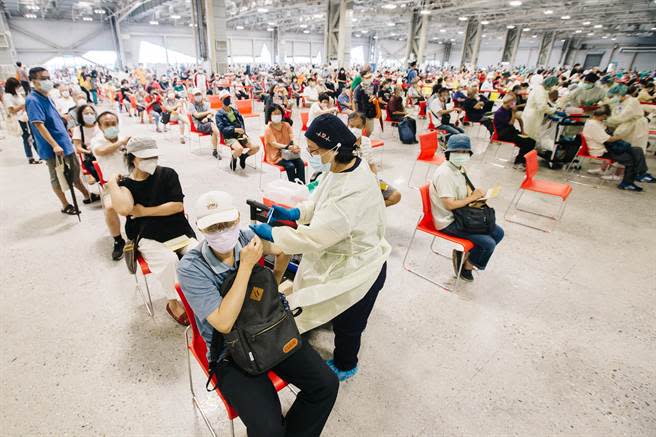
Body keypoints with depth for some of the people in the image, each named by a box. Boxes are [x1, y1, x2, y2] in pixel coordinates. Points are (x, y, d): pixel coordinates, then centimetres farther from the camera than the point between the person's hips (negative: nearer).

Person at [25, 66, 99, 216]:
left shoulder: (47, 97, 10)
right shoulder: (33, 100, -17)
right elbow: (39, 124, -23)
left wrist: (66, 136, 23)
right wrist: (55, 145, -29)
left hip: (65, 143, 8)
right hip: (52, 148, -8)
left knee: (75, 172, 18)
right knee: (57, 177, 6)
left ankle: (87, 196, 31)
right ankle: (65, 205, 17)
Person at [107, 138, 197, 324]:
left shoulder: (167, 174, 2)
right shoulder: (126, 184, 5)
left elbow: (178, 205, -8)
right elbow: (124, 209, -17)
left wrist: (144, 211, -6)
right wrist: (112, 183, -7)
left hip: (179, 232, 1)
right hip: (149, 238, 0)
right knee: (168, 260, -31)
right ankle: (173, 303, -3)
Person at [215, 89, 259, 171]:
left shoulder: (234, 110, 16)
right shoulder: (219, 114, -1)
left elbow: (242, 122, 16)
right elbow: (222, 129, -11)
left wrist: (244, 133, -3)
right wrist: (235, 129, -23)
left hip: (240, 136, 5)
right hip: (229, 137, -5)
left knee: (256, 147, -15)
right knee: (239, 148, -37)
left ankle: (243, 156, 12)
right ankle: (233, 160, -2)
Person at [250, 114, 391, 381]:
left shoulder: (353, 192, -38)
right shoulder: (345, 166, -9)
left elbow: (314, 237, -33)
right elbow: (320, 201, 6)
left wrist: (270, 234, -22)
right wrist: (294, 213, -8)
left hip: (356, 269, -8)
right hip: (343, 256, 9)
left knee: (347, 323, 20)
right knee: (337, 312, 31)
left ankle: (344, 366, 52)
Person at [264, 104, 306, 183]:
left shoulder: (286, 125, 8)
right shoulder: (268, 129, -6)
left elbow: (293, 139, -3)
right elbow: (274, 144, -18)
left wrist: (295, 146, -28)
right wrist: (288, 147, -35)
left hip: (288, 152, 4)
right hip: (276, 155, -4)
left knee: (301, 163, -23)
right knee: (290, 166, -29)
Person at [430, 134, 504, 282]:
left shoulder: (459, 168, 5)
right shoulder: (444, 173, -24)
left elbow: (465, 188, 21)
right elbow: (450, 205, -26)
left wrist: (475, 195, -2)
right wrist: (473, 197, -15)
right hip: (449, 222, -10)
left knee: (498, 233, 6)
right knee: (489, 244, -15)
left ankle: (465, 255, 13)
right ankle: (466, 264, 13)